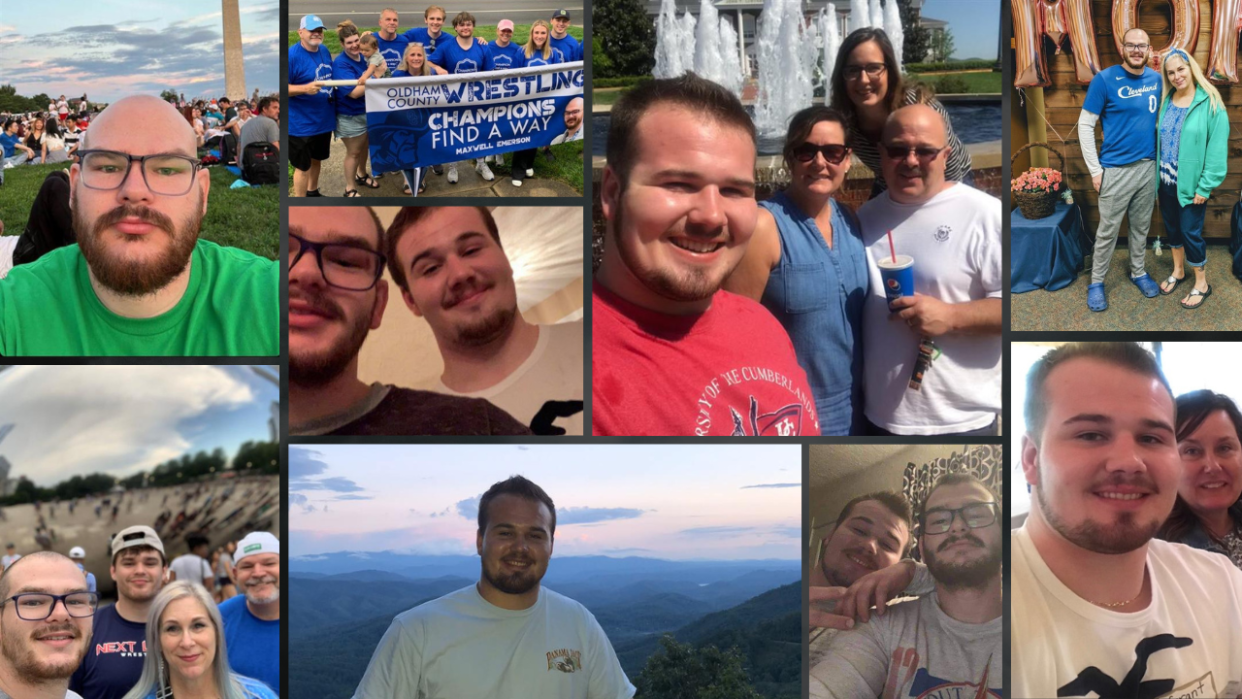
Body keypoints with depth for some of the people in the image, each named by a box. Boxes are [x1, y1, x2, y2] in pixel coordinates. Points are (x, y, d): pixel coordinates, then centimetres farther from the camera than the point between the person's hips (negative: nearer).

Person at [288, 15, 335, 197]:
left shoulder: (324, 50, 4)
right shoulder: (292, 55, -20)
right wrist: (305, 88, -34)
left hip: (324, 119, 8)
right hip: (302, 123, -8)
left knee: (316, 159, 24)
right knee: (303, 166, 4)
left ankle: (312, 192, 43)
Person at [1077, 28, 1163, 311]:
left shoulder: (1156, 79, 1)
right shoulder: (1104, 79, -12)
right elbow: (1085, 125, -9)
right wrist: (1095, 169, -11)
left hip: (1148, 167, 4)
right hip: (1116, 169, -4)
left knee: (1141, 226, 17)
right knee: (1108, 230, 3)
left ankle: (1138, 272, 33)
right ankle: (1096, 282, 17)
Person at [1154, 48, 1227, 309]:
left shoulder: (1210, 103, -13)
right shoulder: (1166, 101, 3)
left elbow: (1217, 149, -14)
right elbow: (1158, 139, 7)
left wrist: (1205, 187, -16)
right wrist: (1156, 177, 5)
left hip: (1191, 184, -5)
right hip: (1165, 182, 5)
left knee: (1190, 232, 1)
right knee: (1172, 228, 18)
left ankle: (1202, 284, 17)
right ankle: (1178, 271, 38)